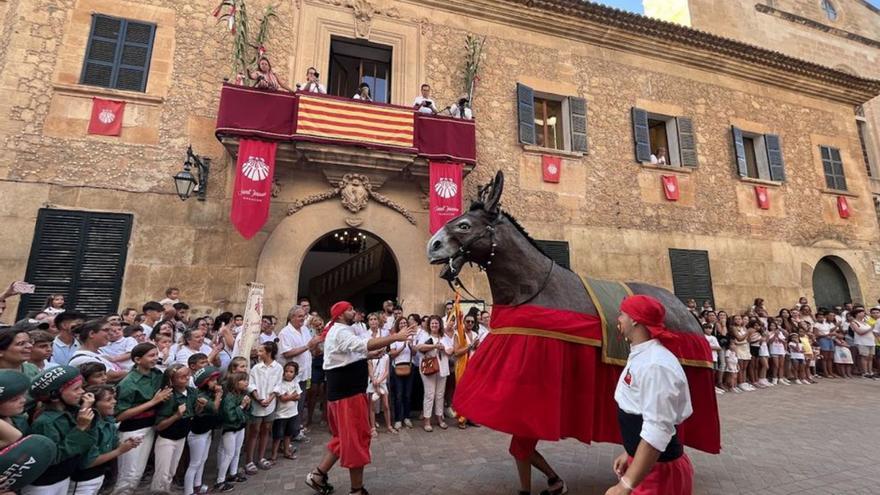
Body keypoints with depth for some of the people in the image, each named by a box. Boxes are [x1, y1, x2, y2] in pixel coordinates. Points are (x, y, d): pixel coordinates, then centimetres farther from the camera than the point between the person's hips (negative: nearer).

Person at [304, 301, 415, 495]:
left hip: (345, 391, 11)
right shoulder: (340, 332, -18)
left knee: (345, 437, 21)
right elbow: (364, 344, -35)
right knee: (356, 439, 0)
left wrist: (372, 355, 10)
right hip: (347, 393, -11)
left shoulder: (340, 332, 17)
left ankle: (318, 474, 28)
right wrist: (395, 337, -39)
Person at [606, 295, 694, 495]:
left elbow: (657, 431, -29)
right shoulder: (639, 356, 3)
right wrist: (629, 454, 19)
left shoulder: (655, 365, -27)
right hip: (644, 463, 8)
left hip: (660, 470, -8)